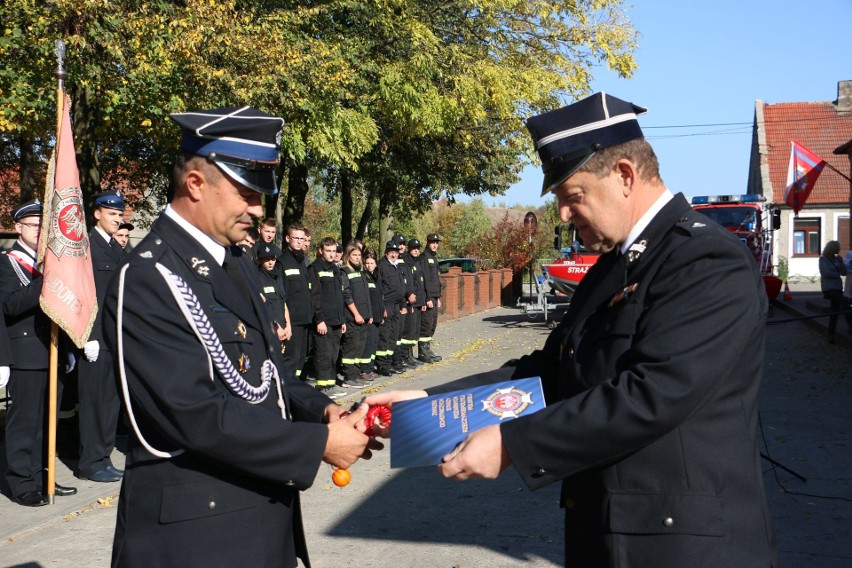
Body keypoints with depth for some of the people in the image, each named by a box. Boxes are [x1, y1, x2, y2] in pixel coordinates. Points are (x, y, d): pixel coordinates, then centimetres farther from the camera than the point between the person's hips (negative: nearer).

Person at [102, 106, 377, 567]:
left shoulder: (236, 263, 10)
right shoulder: (148, 280, -19)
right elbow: (197, 415, -24)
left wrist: (320, 409, -3)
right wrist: (319, 444, -20)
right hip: (197, 528, -8)